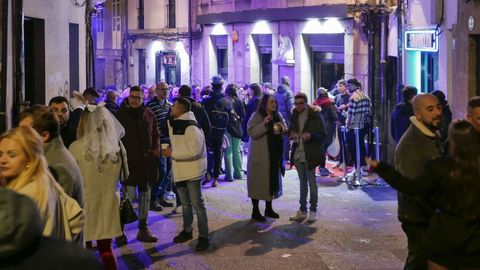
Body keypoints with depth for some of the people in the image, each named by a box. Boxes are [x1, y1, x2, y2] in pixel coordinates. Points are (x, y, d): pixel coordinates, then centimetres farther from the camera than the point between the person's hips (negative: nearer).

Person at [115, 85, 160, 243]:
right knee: (129, 195, -11)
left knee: (145, 196, 11)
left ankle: (143, 229, 22)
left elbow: (156, 134, 16)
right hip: (128, 162, -4)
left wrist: (156, 149, 1)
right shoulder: (120, 115, -1)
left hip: (147, 162, 4)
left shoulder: (149, 114, 8)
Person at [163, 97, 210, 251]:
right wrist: (171, 151, 6)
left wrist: (172, 153, -22)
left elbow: (194, 150, -28)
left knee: (197, 204, -4)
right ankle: (187, 231, 34)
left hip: (192, 171, -9)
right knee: (185, 203, 20)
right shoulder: (174, 123, 9)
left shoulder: (190, 126, -20)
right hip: (179, 171, 9)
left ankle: (203, 237, 2)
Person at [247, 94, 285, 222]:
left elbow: (284, 131, 15)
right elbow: (251, 132, -19)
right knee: (258, 182, -3)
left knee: (272, 181, 12)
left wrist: (282, 129, -8)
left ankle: (269, 208, 25)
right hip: (260, 155, -6)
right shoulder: (257, 116, -10)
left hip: (274, 155, 6)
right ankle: (255, 211, 6)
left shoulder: (277, 115, 8)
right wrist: (264, 124, -29)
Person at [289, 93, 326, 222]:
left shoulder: (315, 115, -9)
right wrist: (291, 134, -5)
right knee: (302, 182, 12)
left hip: (310, 154, -5)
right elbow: (291, 130, 19)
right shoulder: (295, 115, 7)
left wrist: (310, 135, -27)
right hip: (298, 153, 5)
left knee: (312, 182, 1)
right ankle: (302, 210, 18)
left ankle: (313, 210, 11)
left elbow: (323, 135, -9)